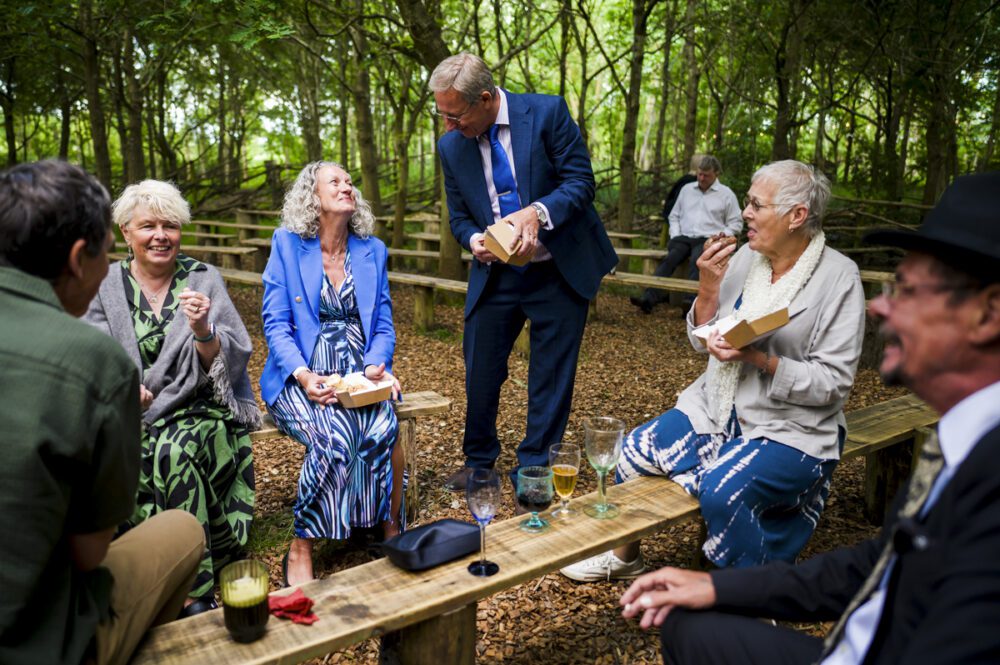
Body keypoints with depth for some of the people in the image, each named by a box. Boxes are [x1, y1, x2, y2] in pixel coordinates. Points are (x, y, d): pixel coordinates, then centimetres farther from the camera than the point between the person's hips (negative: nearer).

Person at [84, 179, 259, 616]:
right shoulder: (106, 287, 11)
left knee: (175, 450, -32)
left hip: (201, 411, -2)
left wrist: (203, 330, -23)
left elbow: (230, 362, -2)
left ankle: (194, 592, -20)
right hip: (130, 416, 2)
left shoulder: (204, 280, 5)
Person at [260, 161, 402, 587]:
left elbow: (383, 326, 11)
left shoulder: (372, 250, 12)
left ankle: (392, 531, -10)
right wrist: (303, 375, -19)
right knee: (332, 436, -32)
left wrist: (376, 366, -10)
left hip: (360, 372, 3)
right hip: (303, 376, -2)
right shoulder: (287, 244, 3)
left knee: (384, 428, -30)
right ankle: (301, 551, -15)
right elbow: (276, 324, -3)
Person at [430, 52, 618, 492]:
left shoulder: (547, 113, -12)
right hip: (496, 274, 3)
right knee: (480, 369, 7)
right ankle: (479, 460, 29)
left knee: (551, 376, 5)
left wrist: (537, 212, -30)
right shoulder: (451, 146, 0)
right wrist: (474, 240, -17)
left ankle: (532, 469, 21)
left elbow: (581, 183, -12)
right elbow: (459, 217, 6)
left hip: (559, 270, -3)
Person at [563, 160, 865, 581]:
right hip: (718, 408, 6)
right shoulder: (745, 258, 3)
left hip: (788, 428, -6)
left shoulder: (838, 277, -12)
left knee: (722, 490, -30)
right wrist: (708, 287, -10)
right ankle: (624, 557, 19)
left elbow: (833, 382, -15)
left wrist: (757, 357, -25)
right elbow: (702, 342, 6)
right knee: (634, 450, -6)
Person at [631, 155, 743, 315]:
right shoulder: (687, 189, 20)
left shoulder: (726, 194, 11)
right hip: (684, 237, 2)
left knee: (696, 261, -36)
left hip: (708, 240, -2)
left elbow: (735, 224, 11)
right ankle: (649, 299, -42)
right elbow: (674, 216, 23)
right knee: (668, 259, -29)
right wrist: (675, 236, 6)